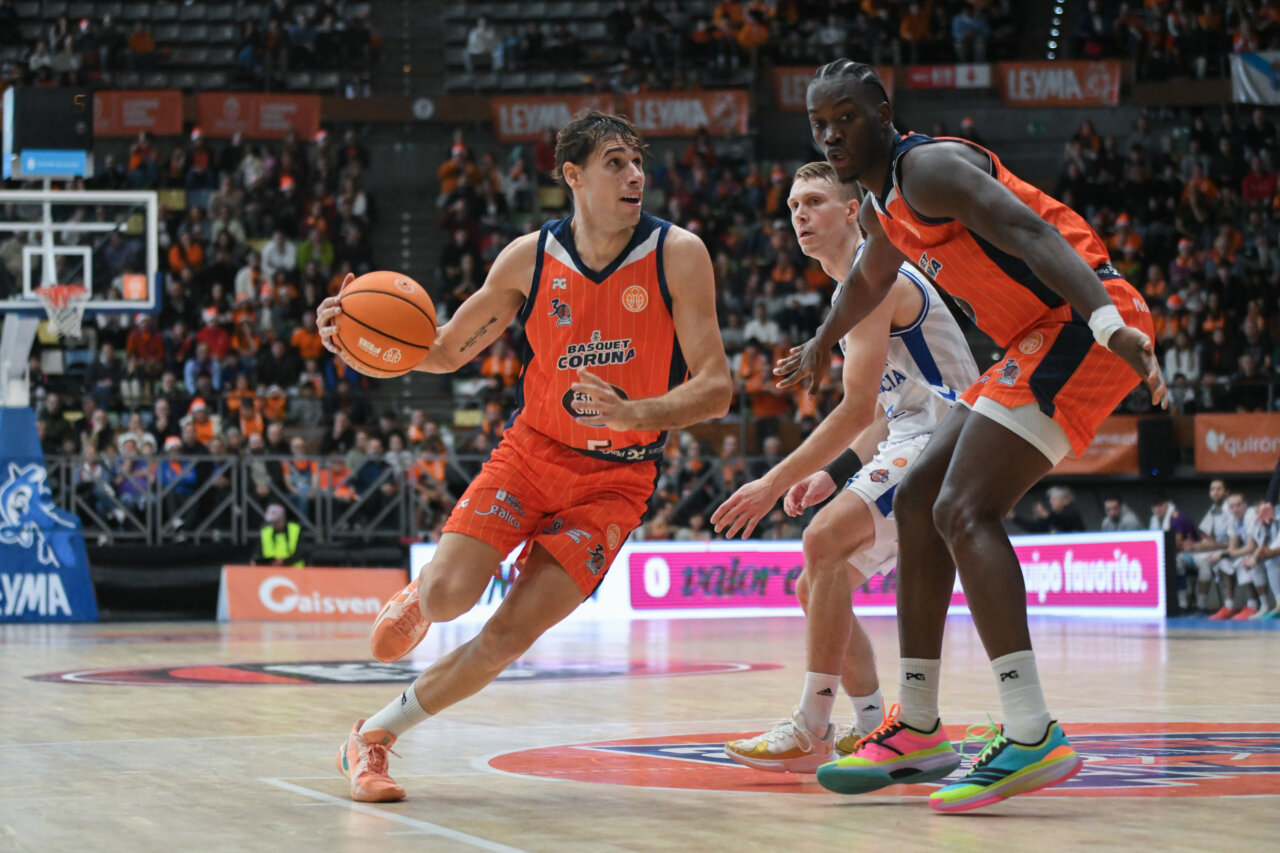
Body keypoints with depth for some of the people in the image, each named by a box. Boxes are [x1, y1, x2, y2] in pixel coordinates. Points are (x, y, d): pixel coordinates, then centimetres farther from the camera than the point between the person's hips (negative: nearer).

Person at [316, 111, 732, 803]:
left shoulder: (677, 255, -11)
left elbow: (715, 388, -14)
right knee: (449, 596, -20)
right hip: (532, 451, 1)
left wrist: (632, 414, -32)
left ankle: (374, 736, 6)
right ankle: (416, 599, 20)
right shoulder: (529, 258, -5)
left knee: (510, 634, -12)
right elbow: (447, 351, 7)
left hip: (616, 477, -1)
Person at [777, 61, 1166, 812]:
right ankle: (917, 726, 20)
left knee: (964, 511, -20)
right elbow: (870, 280, 40)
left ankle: (1034, 738, -28)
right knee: (918, 501, 13)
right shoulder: (883, 203, 18)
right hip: (1041, 340, 10)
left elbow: (1030, 233, -28)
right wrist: (821, 345, 58)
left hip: (1082, 327, -10)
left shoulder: (928, 167, -14)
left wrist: (1110, 323, -42)